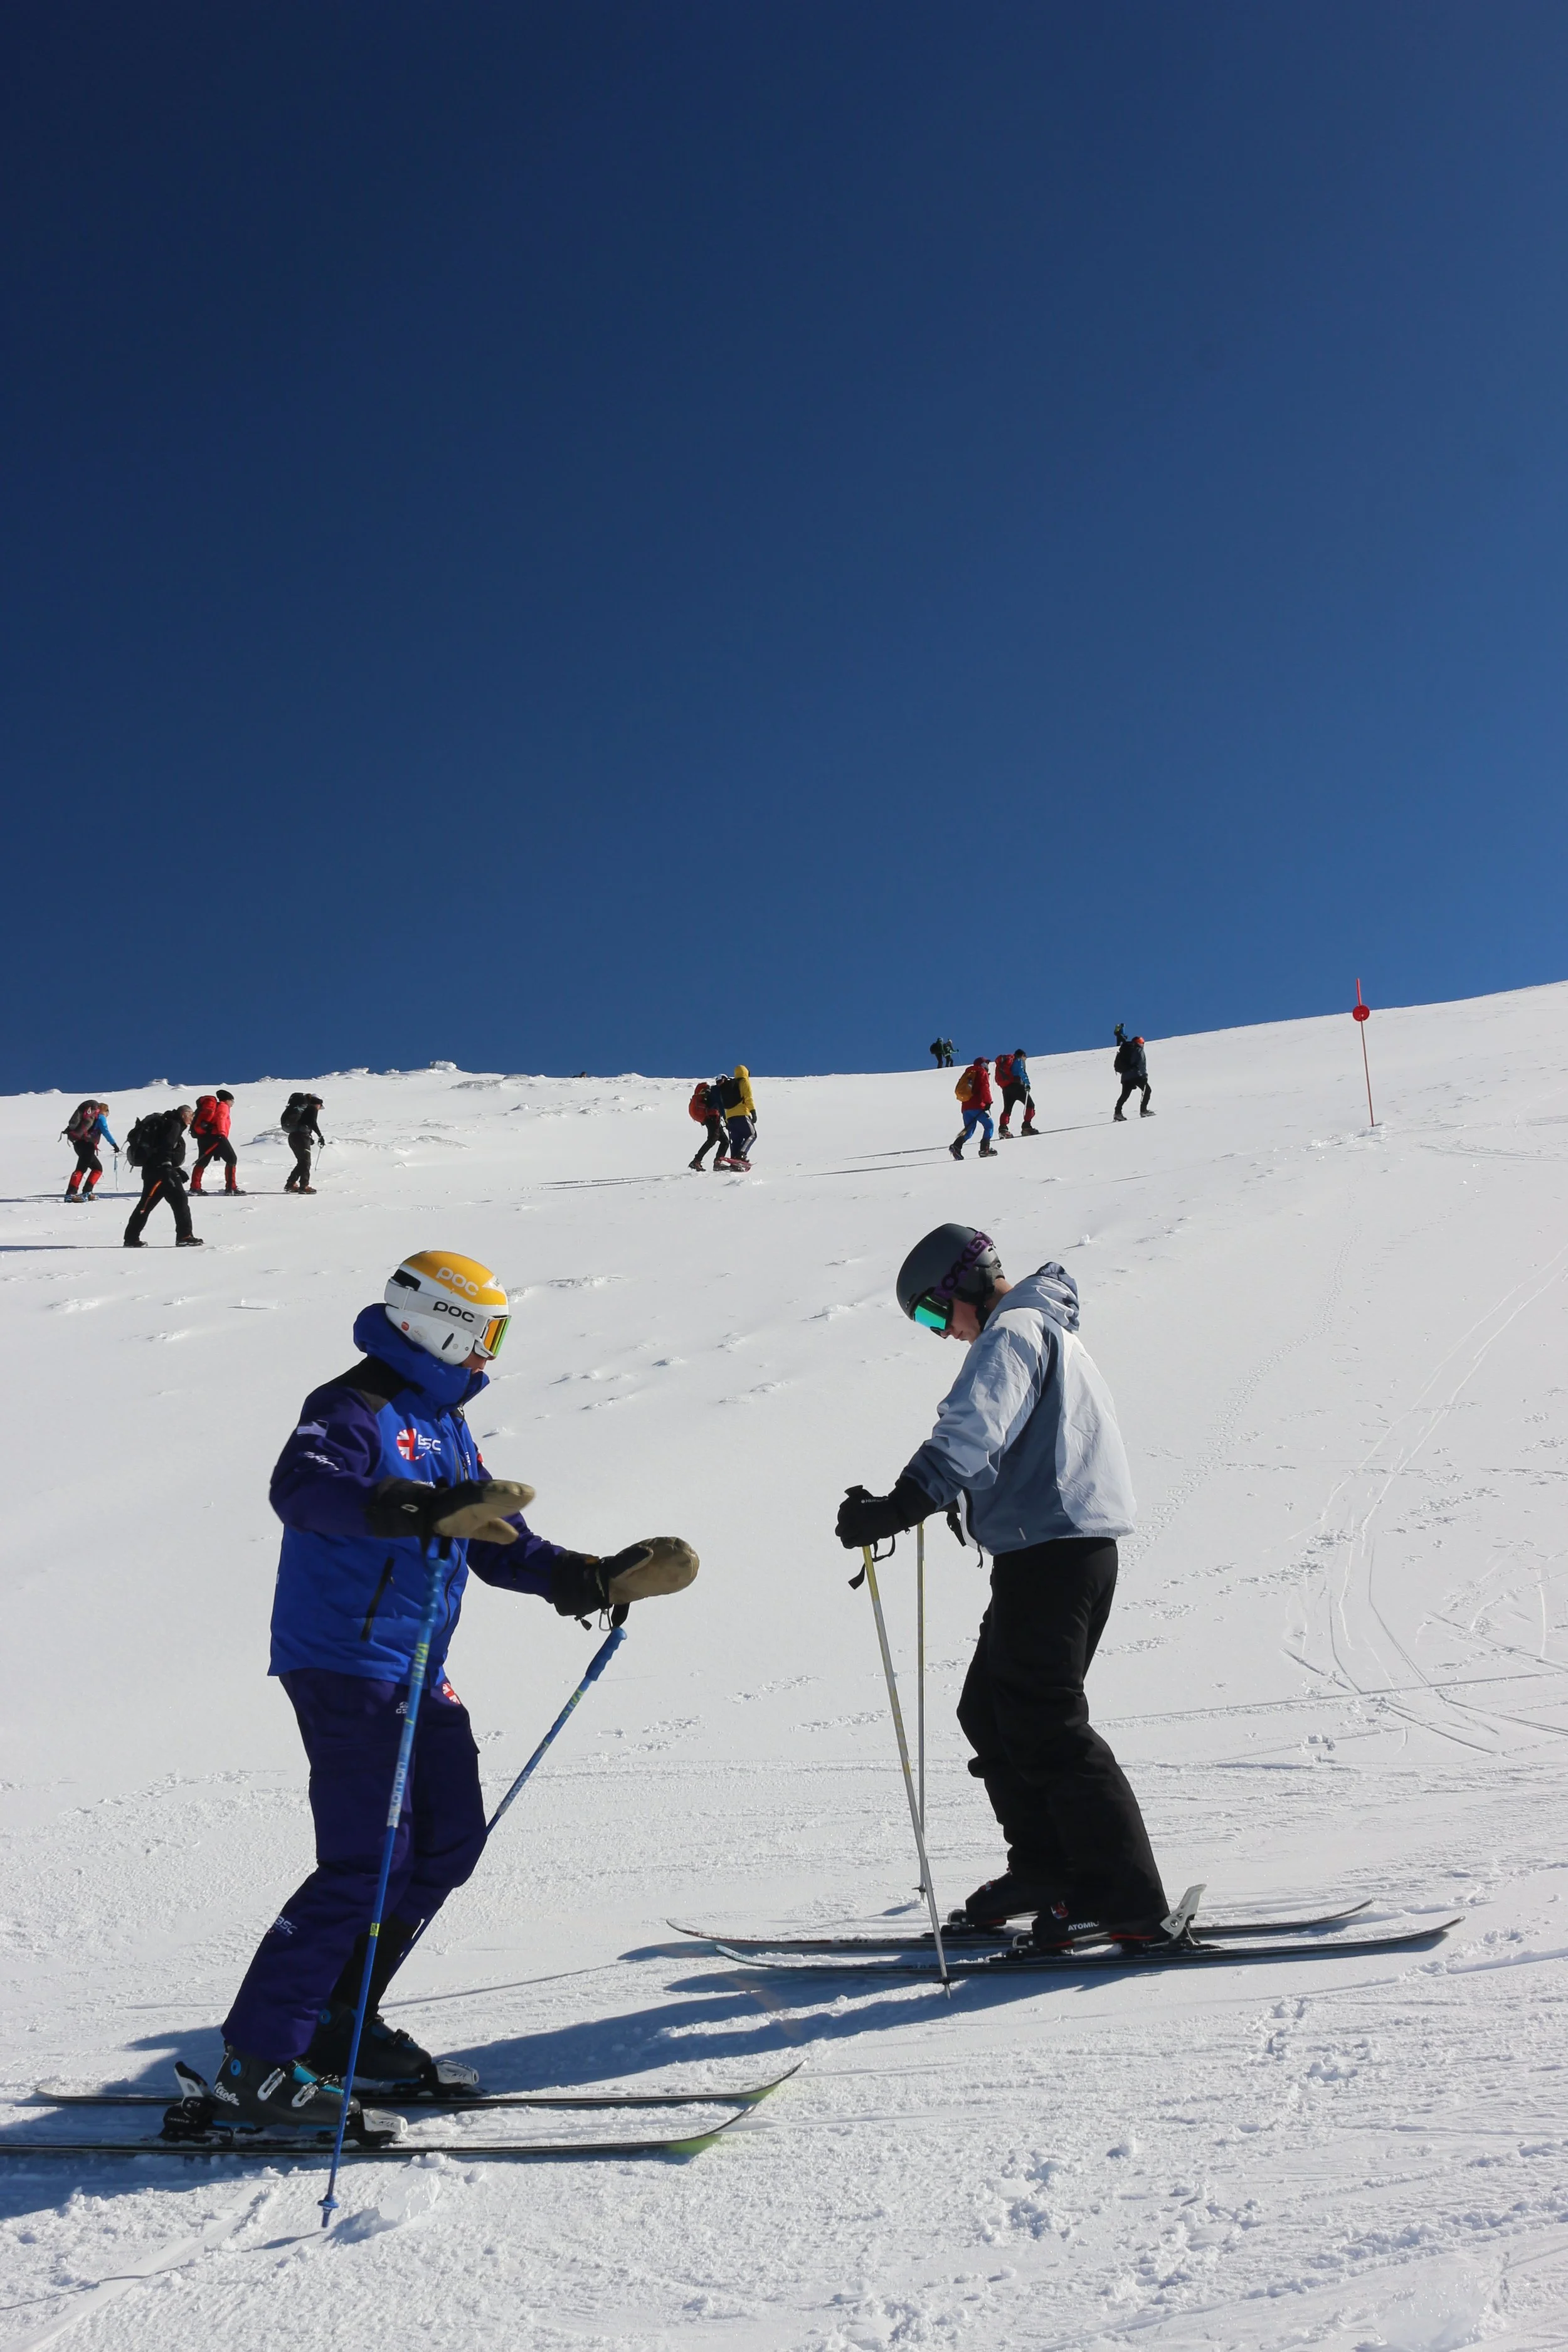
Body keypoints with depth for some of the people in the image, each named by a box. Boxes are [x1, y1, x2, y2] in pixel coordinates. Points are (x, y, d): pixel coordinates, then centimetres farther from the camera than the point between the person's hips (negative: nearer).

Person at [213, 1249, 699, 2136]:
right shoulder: (354, 1409, -12)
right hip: (343, 1663, -9)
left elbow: (505, 1547, 21)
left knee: (451, 1838, 10)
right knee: (368, 1862, -13)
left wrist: (604, 1580, 12)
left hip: (419, 1674, 10)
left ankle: (340, 2022, 22)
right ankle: (256, 2064, -3)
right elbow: (303, 1487, -34)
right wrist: (425, 1509, -48)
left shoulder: (447, 1426, 17)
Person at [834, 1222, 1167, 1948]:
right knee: (990, 1712, 15)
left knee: (1043, 1725, -8)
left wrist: (904, 1504, -38)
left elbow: (973, 1430, -28)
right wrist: (965, 1498, 39)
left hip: (1050, 1548, -10)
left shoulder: (1012, 1334, -10)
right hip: (1070, 1543, 10)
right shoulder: (1043, 1328, 22)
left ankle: (1124, 1895, -6)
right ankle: (1044, 1869, 20)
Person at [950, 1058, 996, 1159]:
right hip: (977, 1106, -7)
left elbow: (958, 1090, 27)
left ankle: (957, 1146, -13)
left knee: (969, 1131, 10)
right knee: (989, 1125, 3)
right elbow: (985, 1089, -13)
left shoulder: (968, 1073, 25)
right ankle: (985, 1149, -8)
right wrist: (988, 1102, -13)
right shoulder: (982, 1073, 2)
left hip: (965, 1106, 7)